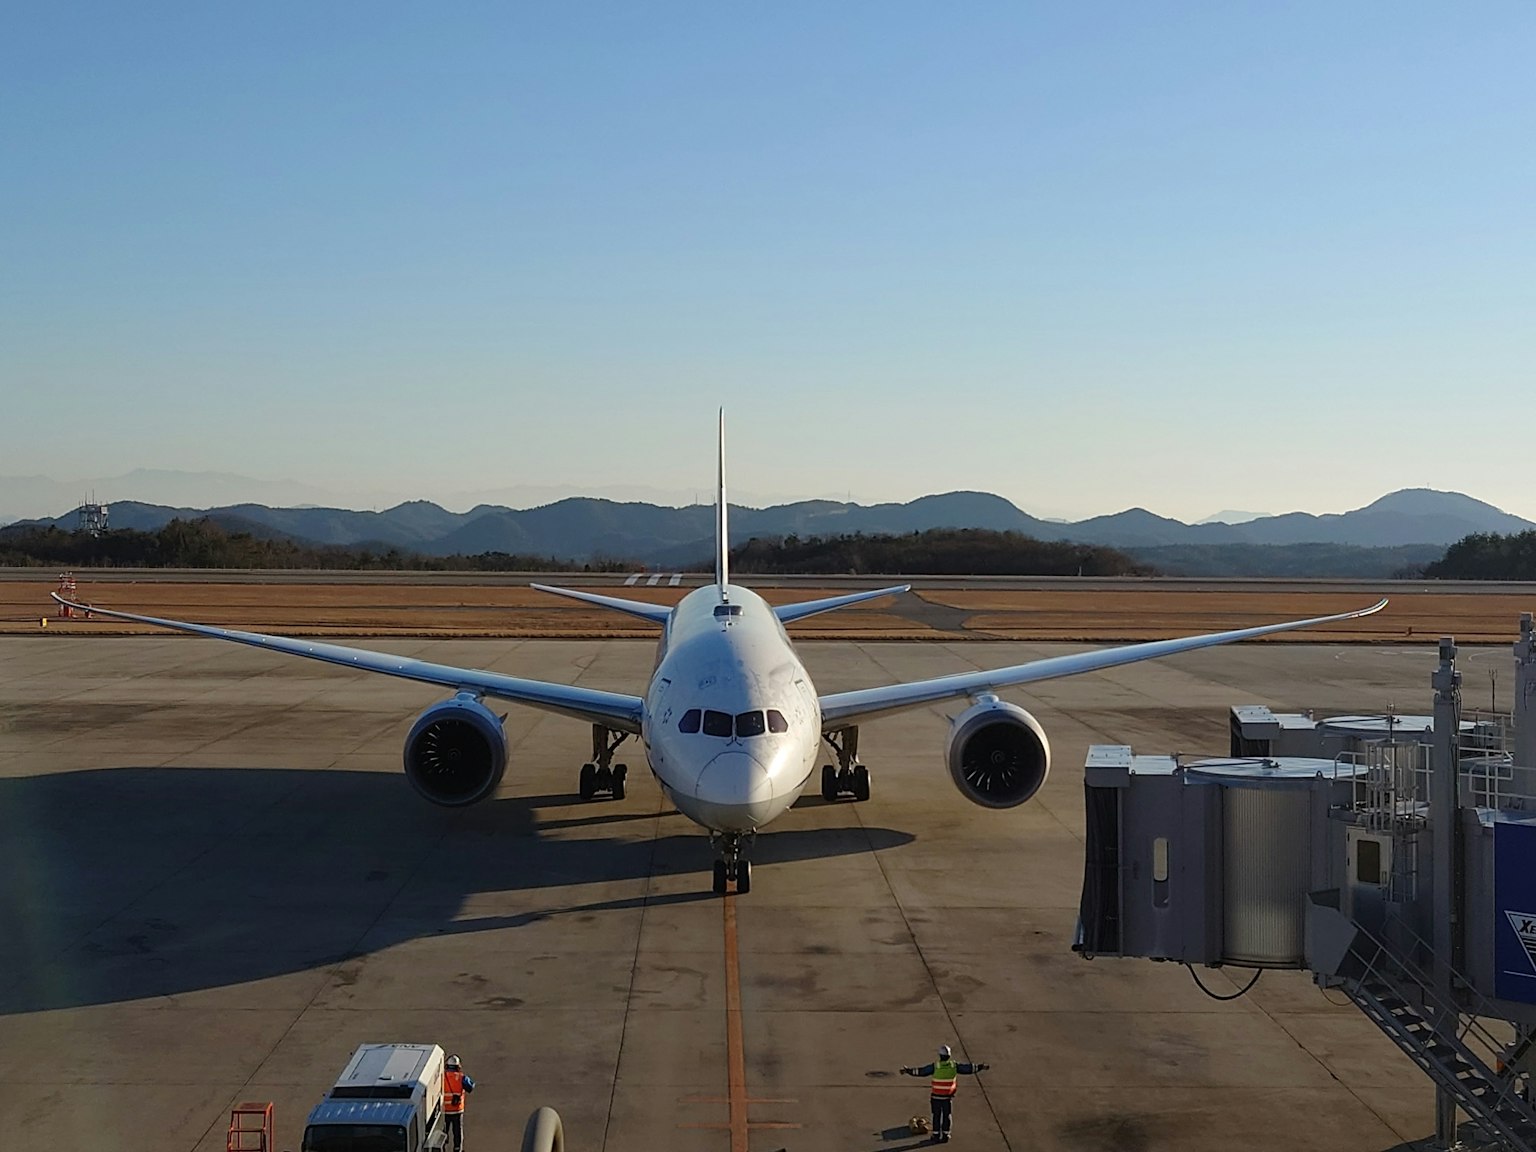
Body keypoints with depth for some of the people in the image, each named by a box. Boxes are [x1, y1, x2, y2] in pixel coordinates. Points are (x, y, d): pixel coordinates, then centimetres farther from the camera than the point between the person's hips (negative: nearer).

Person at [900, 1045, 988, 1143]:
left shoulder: (935, 1066, -14)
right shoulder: (954, 1065, -7)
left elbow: (921, 1071, -12)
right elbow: (968, 1068, 1)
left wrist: (908, 1071, -5)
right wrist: (981, 1067, 13)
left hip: (936, 1096, -2)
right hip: (948, 1097, 2)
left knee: (936, 1116, 10)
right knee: (947, 1116, 14)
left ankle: (936, 1136, 16)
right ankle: (945, 1135, 18)